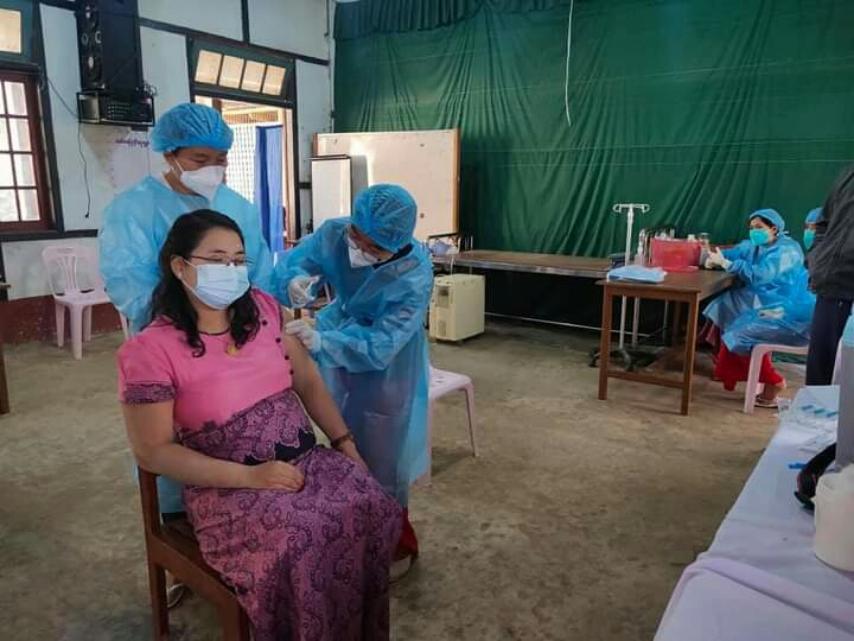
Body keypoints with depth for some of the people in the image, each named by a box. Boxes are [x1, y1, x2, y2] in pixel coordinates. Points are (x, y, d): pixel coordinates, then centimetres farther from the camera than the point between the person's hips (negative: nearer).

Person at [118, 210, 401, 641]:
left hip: (307, 459, 5)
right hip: (228, 486, -4)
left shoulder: (263, 309, 4)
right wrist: (249, 477, -17)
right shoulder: (150, 349, -10)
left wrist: (346, 445, 0)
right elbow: (152, 451, -10)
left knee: (376, 511, -20)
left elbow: (308, 382, 10)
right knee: (299, 543, -31)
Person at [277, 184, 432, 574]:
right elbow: (293, 261, -7)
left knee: (379, 457, 4)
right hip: (339, 359, 5)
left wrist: (321, 342, -49)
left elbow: (380, 345, -35)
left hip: (386, 371, -5)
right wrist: (297, 281, -32)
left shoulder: (415, 276, -32)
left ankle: (396, 546, 27)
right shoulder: (333, 233, -21)